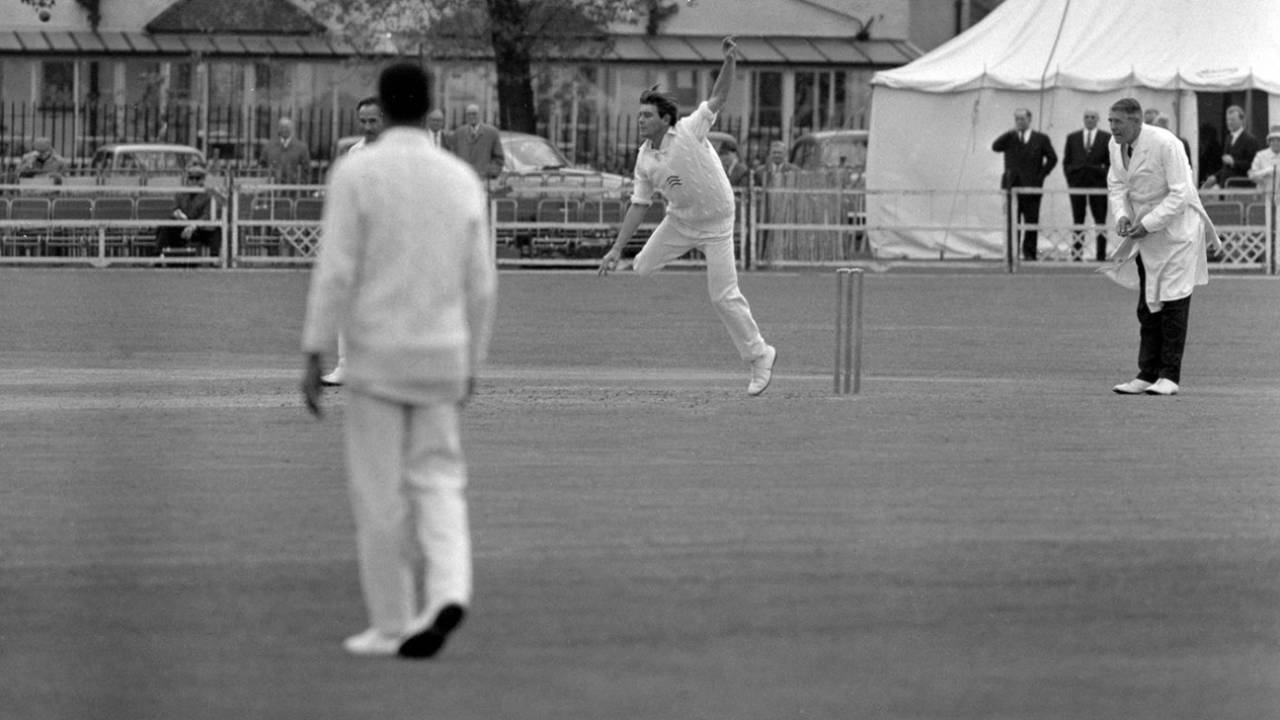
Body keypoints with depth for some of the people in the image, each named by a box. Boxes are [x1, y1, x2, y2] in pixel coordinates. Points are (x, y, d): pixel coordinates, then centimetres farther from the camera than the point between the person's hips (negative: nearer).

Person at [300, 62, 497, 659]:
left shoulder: (356, 173, -10)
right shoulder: (462, 179, 4)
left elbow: (335, 271, -13)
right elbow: (480, 283, 6)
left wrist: (313, 358, -8)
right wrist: (472, 362, 17)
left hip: (376, 356, -4)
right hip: (442, 358, 4)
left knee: (379, 493, 4)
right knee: (436, 482, 12)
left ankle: (390, 626, 8)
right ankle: (447, 592, -11)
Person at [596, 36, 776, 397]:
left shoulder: (689, 131, -17)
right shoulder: (644, 159, -2)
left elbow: (719, 96, -21)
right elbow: (639, 205, 4)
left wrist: (730, 60, -38)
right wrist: (617, 248, 0)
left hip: (715, 224, -5)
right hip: (679, 221, 5)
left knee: (723, 296, -5)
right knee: (639, 270, -3)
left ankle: (759, 356, 8)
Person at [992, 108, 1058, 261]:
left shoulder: (1041, 139, 8)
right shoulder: (1009, 138, 10)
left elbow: (1052, 158, 7)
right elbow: (995, 147, -8)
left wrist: (1041, 175, -2)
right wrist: (1013, 132, -12)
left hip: (1032, 185, -1)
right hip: (1012, 185, 1)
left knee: (1032, 223, 0)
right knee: (1011, 223, -2)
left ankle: (1029, 253, 5)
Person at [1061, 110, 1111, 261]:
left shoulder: (1106, 138, 5)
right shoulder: (1072, 138, 11)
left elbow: (1111, 162, 4)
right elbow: (1066, 161, 12)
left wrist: (1106, 179, -5)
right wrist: (1070, 179, 1)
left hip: (1098, 182, -2)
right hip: (1077, 182, 2)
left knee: (1100, 221, -3)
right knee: (1077, 220, 3)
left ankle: (1101, 255, -2)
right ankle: (1076, 254, 4)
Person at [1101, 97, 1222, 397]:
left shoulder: (1165, 144, -23)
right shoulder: (1117, 145, -1)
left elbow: (1180, 194, -22)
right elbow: (1117, 184, 9)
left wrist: (1147, 224, -25)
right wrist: (1122, 215, -11)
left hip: (1175, 229, -7)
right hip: (1146, 234, 7)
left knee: (1173, 302, -8)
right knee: (1148, 305, 8)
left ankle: (1169, 376, -5)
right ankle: (1147, 375, 12)